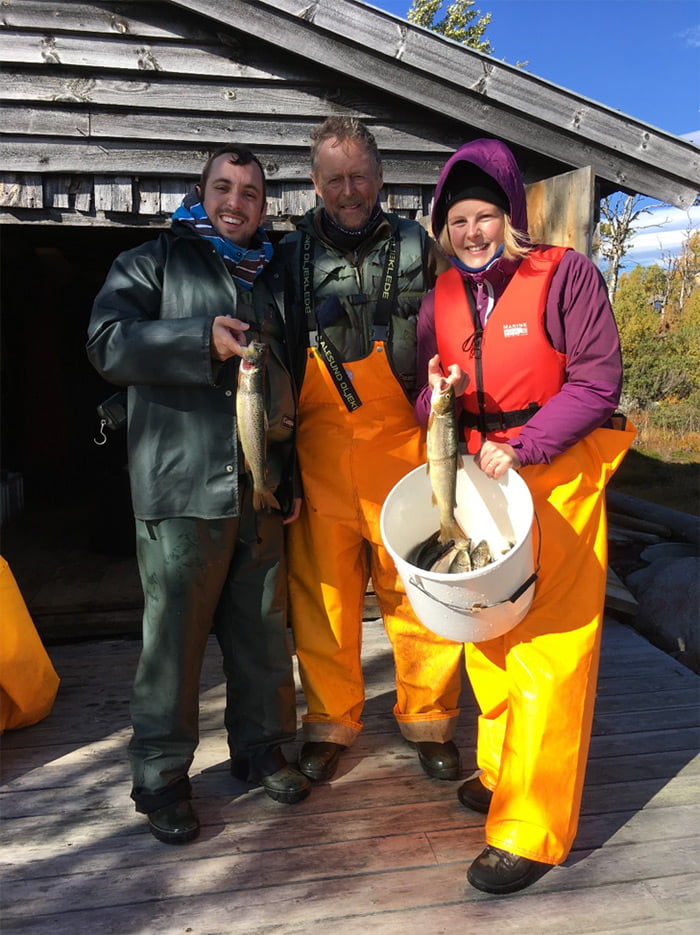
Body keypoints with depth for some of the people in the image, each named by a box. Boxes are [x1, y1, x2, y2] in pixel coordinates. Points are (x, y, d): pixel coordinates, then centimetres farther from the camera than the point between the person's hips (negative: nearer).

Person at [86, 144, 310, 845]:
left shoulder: (271, 279, 21)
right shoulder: (152, 263, 6)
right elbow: (109, 342, -10)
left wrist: (290, 477, 19)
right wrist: (204, 339, -22)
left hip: (261, 485, 5)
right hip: (182, 484, -5)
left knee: (263, 627, 12)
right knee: (175, 632, 0)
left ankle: (260, 748, 30)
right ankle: (161, 780, 17)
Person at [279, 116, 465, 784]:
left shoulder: (417, 250, 10)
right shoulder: (291, 255, 10)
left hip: (405, 451, 0)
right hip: (319, 457, 1)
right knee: (322, 592, 6)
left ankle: (429, 722, 24)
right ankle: (329, 723, 25)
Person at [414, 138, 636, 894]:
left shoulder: (565, 274, -8)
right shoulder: (441, 298, 6)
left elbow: (597, 380, -11)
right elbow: (429, 401, 10)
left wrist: (522, 449, -19)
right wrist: (437, 397, -14)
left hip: (556, 475, -5)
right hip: (476, 479, 5)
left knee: (548, 649, -4)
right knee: (486, 633, 13)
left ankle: (530, 831, 7)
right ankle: (500, 768, 34)